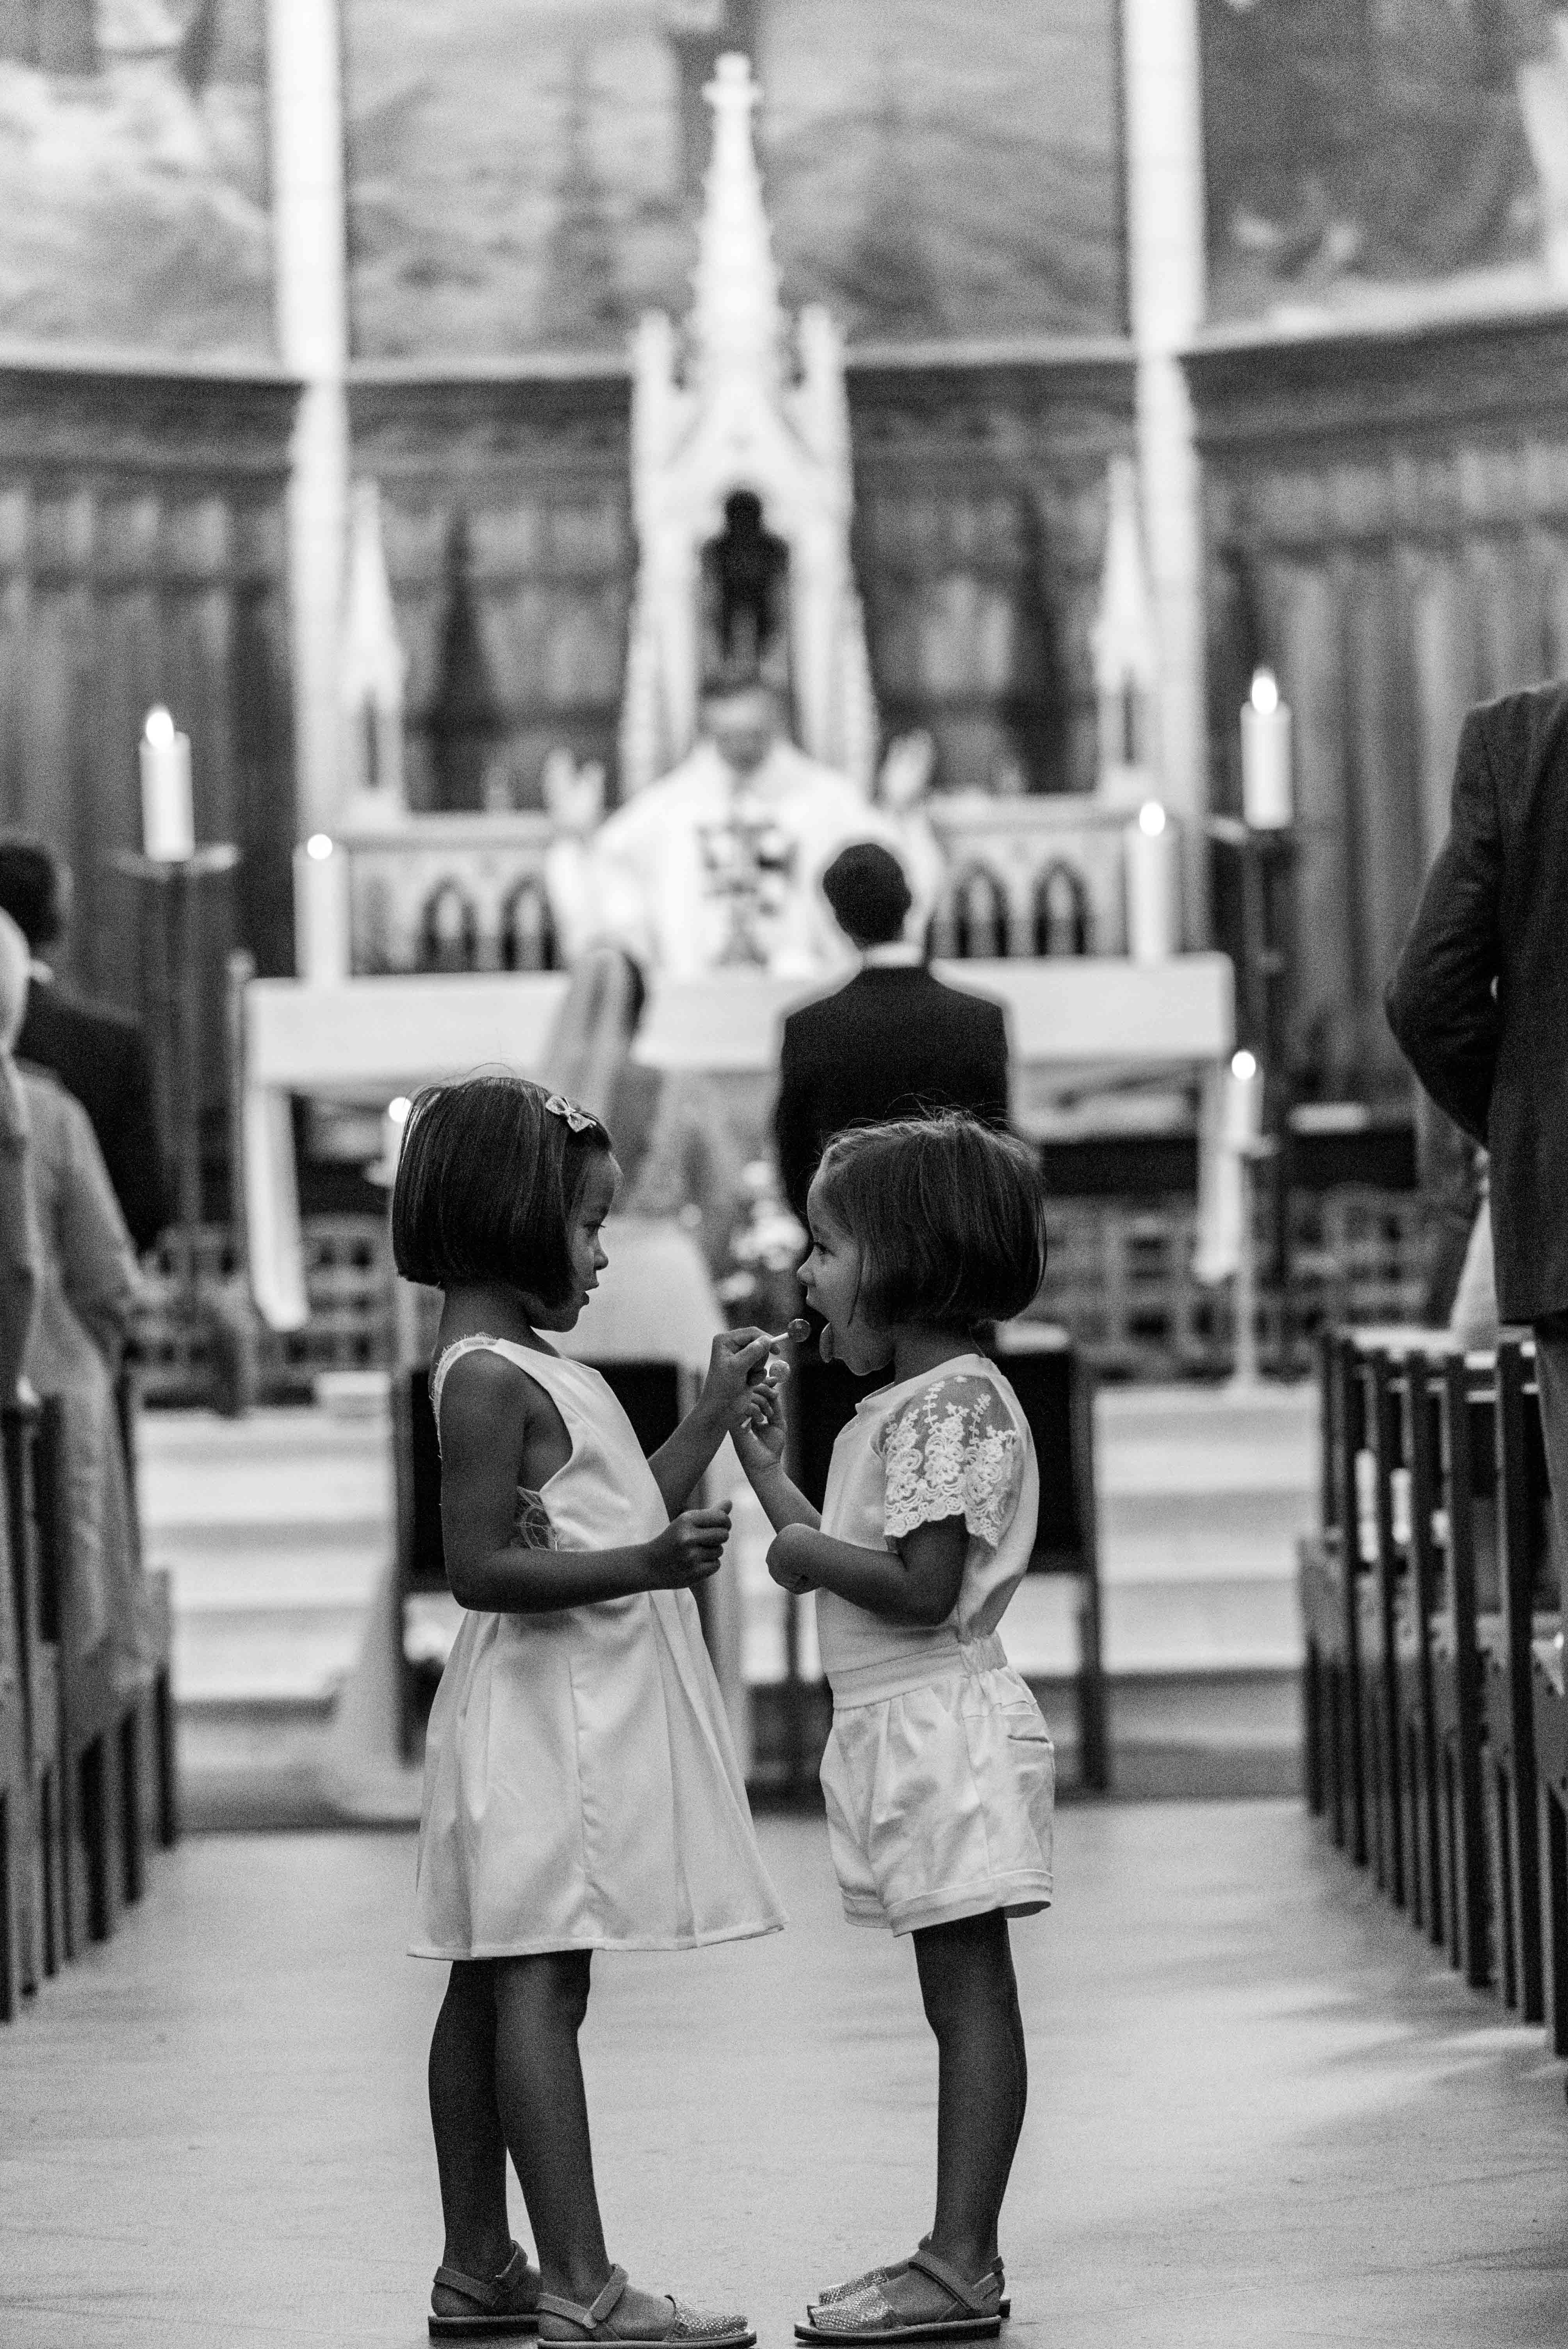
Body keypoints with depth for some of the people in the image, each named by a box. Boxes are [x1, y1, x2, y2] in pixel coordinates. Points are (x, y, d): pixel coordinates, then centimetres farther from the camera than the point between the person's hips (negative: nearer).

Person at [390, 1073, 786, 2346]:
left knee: (493, 1988, 12)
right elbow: (481, 1565, -22)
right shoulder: (487, 1379, -15)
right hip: (546, 1708, -11)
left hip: (585, 1707, 11)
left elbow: (614, 1519, 22)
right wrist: (650, 1563, -29)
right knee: (541, 1986, -10)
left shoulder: (525, 1367, 16)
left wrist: (715, 1417, 21)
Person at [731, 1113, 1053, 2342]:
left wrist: (805, 1554, -9)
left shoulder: (953, 1403, -14)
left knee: (970, 1997, -7)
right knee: (961, 2000, 10)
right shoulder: (910, 1404, 17)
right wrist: (772, 1476, 20)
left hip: (944, 1728, -10)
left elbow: (923, 1589, -22)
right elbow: (862, 1565, 20)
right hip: (907, 1733, 10)